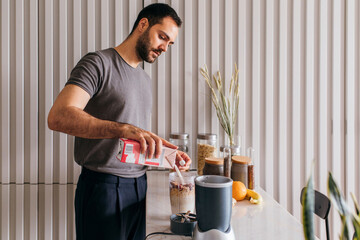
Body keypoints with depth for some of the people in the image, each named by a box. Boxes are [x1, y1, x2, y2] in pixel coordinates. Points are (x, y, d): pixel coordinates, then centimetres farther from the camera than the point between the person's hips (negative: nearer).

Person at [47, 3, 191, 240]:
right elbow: (58, 116, -24)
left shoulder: (145, 79, 15)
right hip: (103, 187, -7)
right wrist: (123, 128, -35)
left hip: (139, 185, 7)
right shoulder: (99, 63, -9)